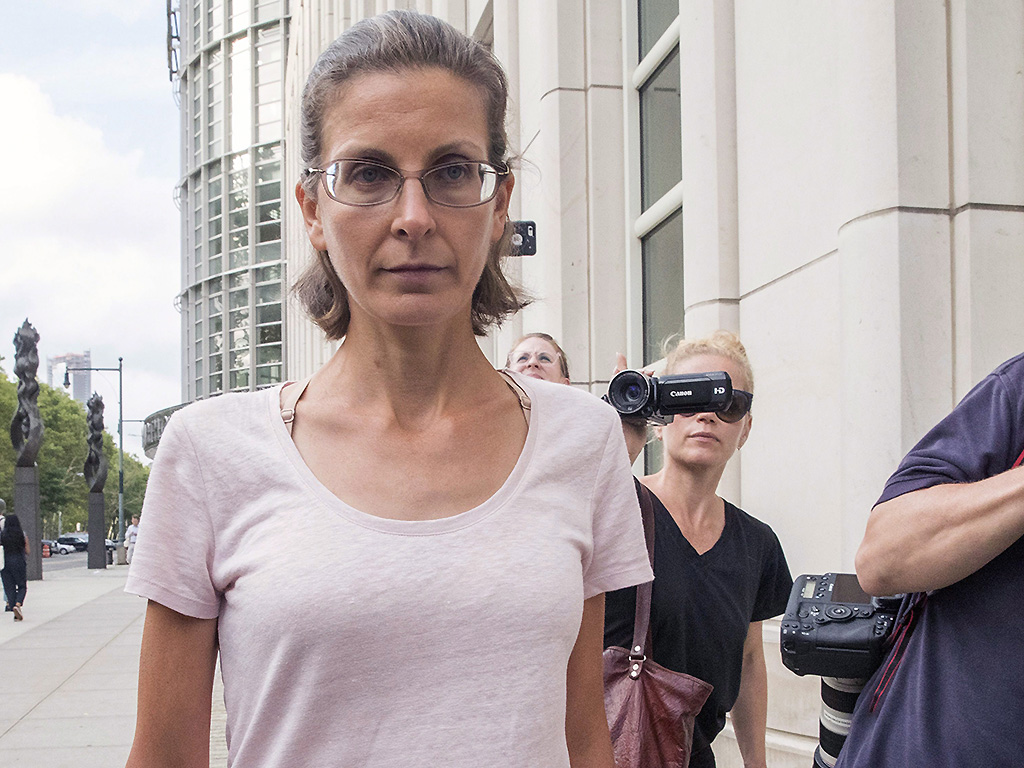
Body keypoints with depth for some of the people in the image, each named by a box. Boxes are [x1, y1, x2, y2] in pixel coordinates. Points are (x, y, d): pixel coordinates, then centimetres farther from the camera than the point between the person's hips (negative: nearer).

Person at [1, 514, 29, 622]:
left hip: (5, 564, 1)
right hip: (19, 563, -1)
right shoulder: (22, 535, -3)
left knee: (9, 588, 6)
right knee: (22, 587, 11)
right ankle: (17, 604, -18)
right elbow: (27, 552, 0)